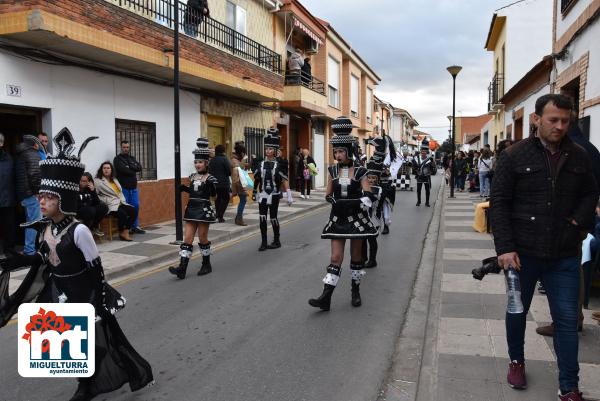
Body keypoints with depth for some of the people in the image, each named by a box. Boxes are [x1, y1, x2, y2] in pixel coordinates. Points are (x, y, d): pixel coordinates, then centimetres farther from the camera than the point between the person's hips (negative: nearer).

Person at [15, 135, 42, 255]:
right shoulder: (33, 154, -9)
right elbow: (34, 173, -23)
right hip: (31, 194, -9)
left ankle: (29, 249, 24)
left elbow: (22, 175, 18)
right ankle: (30, 250, -4)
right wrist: (37, 190, -15)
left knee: (30, 221, 17)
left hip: (22, 193, 9)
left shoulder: (20, 155, 19)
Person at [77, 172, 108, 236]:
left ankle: (94, 227, 0)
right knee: (91, 210, -33)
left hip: (89, 210, 5)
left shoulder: (90, 189, 3)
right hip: (77, 212, -5)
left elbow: (97, 203, -7)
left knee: (104, 207, -14)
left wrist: (93, 191, -17)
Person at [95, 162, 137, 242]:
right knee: (122, 213, -32)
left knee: (133, 210, -17)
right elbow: (96, 196, -9)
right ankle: (122, 233, -15)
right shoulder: (98, 182, 0)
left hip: (120, 203, 7)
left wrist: (123, 201, 8)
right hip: (110, 205, -7)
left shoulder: (114, 179, 21)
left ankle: (126, 231, -12)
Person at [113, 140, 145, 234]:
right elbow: (123, 170, -17)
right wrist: (133, 170, -5)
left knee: (136, 206, 4)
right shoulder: (117, 159, 0)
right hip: (123, 187, -5)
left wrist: (129, 166, -11)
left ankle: (135, 226, 13)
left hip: (133, 187, 5)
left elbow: (139, 168, 0)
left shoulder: (132, 158, 17)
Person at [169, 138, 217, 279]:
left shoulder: (210, 178, -9)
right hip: (191, 209, 6)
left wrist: (212, 186, -38)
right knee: (187, 238, 0)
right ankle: (182, 268, -2)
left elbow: (213, 194, -21)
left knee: (203, 238, 5)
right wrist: (184, 189, 6)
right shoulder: (192, 177, 9)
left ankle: (206, 265, 24)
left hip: (204, 210, -6)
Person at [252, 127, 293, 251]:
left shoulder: (278, 165, -5)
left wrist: (289, 196, -8)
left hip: (274, 196, -3)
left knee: (273, 218, 5)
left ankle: (277, 241, 20)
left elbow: (285, 181, -6)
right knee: (262, 219, -1)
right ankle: (263, 242, 8)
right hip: (262, 196, 3)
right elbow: (256, 180, 12)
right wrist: (254, 193, 15)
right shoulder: (260, 165, 5)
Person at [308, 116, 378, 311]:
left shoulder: (359, 172, -6)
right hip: (338, 219, 2)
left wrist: (354, 204, -25)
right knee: (336, 256, -1)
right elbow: (328, 196, 7)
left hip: (357, 218, -1)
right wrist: (336, 202, -11)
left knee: (356, 255, 10)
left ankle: (355, 291, 27)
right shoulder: (333, 171, 2)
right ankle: (326, 297, -4)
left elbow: (368, 197, -12)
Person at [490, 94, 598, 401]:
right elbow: (499, 203, -9)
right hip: (523, 252, -2)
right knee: (518, 310, 16)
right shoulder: (514, 156, -6)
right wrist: (505, 247, -17)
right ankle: (516, 361, 39)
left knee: (567, 319, 6)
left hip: (564, 256, 2)